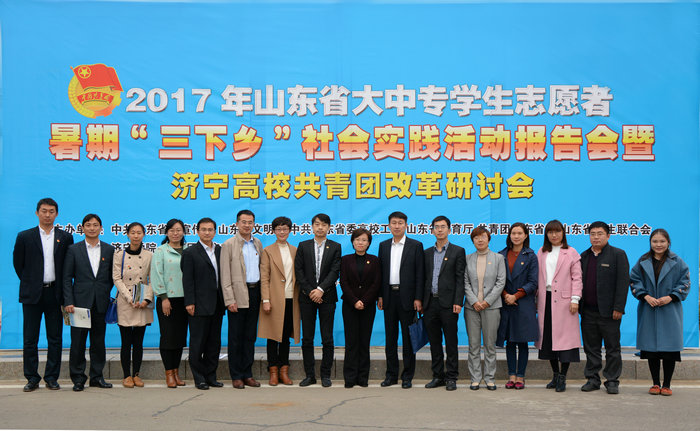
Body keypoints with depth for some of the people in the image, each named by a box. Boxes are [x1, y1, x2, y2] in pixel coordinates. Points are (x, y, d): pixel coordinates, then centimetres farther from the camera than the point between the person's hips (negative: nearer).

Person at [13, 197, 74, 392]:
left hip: (55, 294, 1)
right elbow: (18, 263, 9)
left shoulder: (65, 238, 5)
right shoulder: (25, 237, 4)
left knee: (55, 338, 4)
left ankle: (52, 377, 12)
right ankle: (32, 378, 12)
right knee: (30, 339, 2)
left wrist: (61, 286, 6)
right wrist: (30, 283, 7)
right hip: (32, 295, -1)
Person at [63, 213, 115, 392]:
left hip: (101, 303, 2)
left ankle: (96, 377, 16)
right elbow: (67, 278, 1)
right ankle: (78, 378, 8)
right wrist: (68, 302, -7)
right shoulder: (74, 250, 4)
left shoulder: (109, 250, 9)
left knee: (99, 341, 7)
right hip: (80, 302, -2)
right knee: (78, 342, -1)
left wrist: (107, 294, 0)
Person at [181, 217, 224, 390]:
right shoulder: (190, 252, -2)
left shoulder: (221, 251, 13)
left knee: (214, 342, 9)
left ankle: (210, 376, 17)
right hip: (199, 305, -5)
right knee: (198, 343, 0)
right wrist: (189, 302, -12)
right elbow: (187, 280, -6)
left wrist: (226, 299, 8)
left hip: (217, 304, 5)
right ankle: (199, 378, 7)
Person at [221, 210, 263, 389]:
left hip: (255, 293, 5)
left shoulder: (258, 243, 12)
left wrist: (264, 293, 7)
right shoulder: (229, 245, -3)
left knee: (250, 336, 9)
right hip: (238, 294, -5)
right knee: (236, 337, 0)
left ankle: (247, 374, 15)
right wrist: (229, 300, -13)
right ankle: (236, 376, 7)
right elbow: (225, 275, -6)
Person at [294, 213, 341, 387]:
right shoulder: (303, 246, 9)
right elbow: (299, 270, 2)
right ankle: (310, 375, 10)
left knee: (327, 339, 0)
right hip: (307, 297, 1)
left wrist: (320, 289, -14)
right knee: (307, 338, 3)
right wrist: (310, 291, -8)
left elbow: (335, 271, -4)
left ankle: (325, 374, 9)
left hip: (327, 296, -1)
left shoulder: (335, 247, 5)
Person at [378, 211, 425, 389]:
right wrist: (380, 296, 5)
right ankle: (391, 374, 15)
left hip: (407, 297, -4)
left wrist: (418, 299, -10)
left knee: (408, 337, 1)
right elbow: (380, 272, 12)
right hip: (389, 296, 4)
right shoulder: (383, 245, 12)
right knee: (390, 336, 8)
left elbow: (420, 274, -4)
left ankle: (407, 376, 8)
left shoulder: (415, 246, 0)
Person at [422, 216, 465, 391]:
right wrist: (421, 301, 7)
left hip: (448, 303, -4)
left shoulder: (458, 251, 2)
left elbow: (460, 279, -4)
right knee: (434, 342, 8)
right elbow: (424, 278, 15)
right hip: (430, 303, 4)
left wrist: (458, 302, -13)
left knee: (451, 342, 0)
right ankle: (438, 376, 16)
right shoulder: (427, 253, 15)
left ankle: (451, 377, 6)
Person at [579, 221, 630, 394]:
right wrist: (578, 304, 6)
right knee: (591, 348, 9)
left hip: (608, 312, -4)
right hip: (588, 311, 4)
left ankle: (612, 381, 11)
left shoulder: (618, 254, -1)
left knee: (612, 348, 3)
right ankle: (592, 379, 17)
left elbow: (623, 282, -7)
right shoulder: (584, 256, 13)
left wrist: (618, 308, -13)